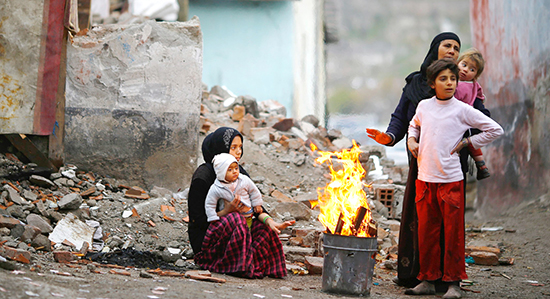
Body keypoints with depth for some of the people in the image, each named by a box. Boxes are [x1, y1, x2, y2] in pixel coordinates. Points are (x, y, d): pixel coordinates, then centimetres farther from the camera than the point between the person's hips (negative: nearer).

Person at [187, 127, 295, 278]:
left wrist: (269, 220, -21)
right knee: (236, 220, -33)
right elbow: (198, 219, -15)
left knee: (264, 226, -17)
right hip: (204, 236, -7)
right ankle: (241, 266, -26)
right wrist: (226, 212, -30)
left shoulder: (239, 172, 9)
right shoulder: (202, 177, -13)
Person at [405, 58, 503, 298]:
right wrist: (411, 140, 11)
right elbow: (414, 125, 31)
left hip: (451, 179, -4)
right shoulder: (423, 107, 8)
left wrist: (466, 143, -1)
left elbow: (495, 130, 0)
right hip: (424, 179, 4)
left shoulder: (462, 110, -3)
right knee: (426, 232, 8)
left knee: (453, 232, -1)